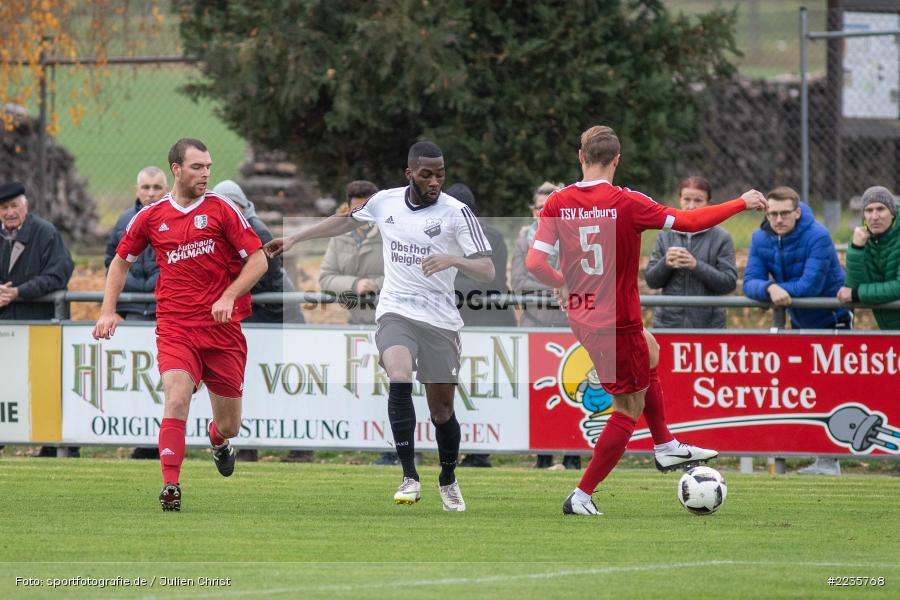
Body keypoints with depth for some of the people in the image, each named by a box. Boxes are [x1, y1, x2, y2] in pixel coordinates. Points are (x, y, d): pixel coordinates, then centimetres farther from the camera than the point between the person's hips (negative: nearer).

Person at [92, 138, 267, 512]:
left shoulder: (221, 210, -1)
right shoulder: (151, 217, 4)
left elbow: (258, 259, -1)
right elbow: (122, 260, 20)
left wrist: (229, 296, -15)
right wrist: (108, 310, 10)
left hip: (223, 327, 0)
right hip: (174, 327, 0)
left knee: (229, 426, 8)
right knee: (176, 399, -25)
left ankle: (218, 439, 46)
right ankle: (170, 487, -26)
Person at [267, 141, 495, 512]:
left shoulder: (456, 212, -8)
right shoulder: (385, 202, 3)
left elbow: (487, 270, -12)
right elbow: (345, 221, 24)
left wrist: (453, 260, -32)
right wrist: (294, 239, 25)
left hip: (440, 321, -1)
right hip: (396, 312, 1)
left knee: (442, 408, 5)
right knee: (399, 379, -27)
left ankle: (448, 481, 33)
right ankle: (409, 478, -26)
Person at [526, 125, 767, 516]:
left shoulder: (557, 204, -4)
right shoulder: (626, 204, -16)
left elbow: (535, 263, -8)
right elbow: (690, 222, -12)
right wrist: (742, 204, 1)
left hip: (581, 317, 7)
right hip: (618, 320, -7)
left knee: (649, 352, 32)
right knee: (630, 408, 5)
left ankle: (666, 447, 40)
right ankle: (582, 496, 3)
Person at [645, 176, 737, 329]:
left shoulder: (721, 238, 0)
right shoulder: (666, 236, 8)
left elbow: (729, 282, -7)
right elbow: (651, 280, 8)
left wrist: (696, 265, -19)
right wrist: (665, 263, -13)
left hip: (708, 323, -2)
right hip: (668, 322, 2)